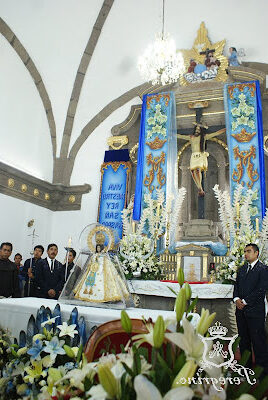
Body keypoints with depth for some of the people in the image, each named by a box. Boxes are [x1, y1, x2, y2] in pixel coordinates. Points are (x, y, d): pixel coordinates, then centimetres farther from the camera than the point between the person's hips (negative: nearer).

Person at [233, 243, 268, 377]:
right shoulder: (241, 269, 16)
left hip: (255, 311, -6)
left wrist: (245, 301, -14)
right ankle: (246, 366, 25)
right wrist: (236, 299, -5)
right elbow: (236, 286, 14)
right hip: (241, 310, 6)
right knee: (243, 340, 13)